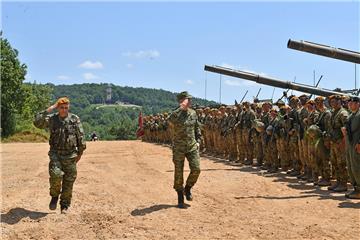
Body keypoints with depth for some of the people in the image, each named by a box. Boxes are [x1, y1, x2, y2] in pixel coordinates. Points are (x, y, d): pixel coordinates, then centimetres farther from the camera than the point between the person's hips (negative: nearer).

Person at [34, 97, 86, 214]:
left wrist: (80, 152, 4)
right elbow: (37, 123, -18)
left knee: (68, 181, 3)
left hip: (70, 156, 1)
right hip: (55, 154, -1)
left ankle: (65, 205, 20)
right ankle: (54, 196, 7)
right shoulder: (51, 119, -1)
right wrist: (49, 109, -17)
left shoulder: (75, 119, 0)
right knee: (56, 175, -22)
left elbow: (80, 136, 4)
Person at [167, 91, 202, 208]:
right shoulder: (176, 114, -10)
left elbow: (197, 128, 18)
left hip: (192, 146, 4)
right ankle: (180, 198, 16)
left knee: (196, 169, -6)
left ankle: (188, 188, 21)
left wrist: (198, 141, 9)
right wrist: (181, 108, -35)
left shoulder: (193, 113, 6)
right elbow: (170, 120, -34)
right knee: (178, 173, 2)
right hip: (179, 147, -4)